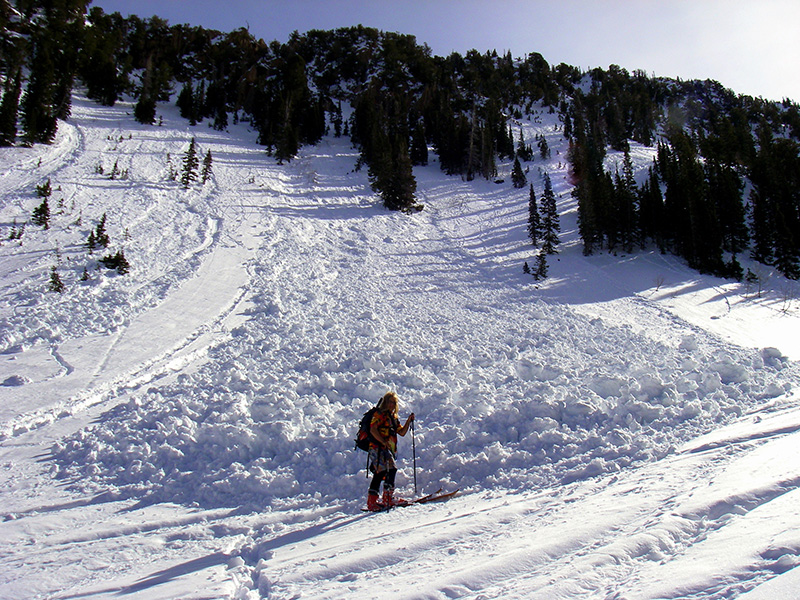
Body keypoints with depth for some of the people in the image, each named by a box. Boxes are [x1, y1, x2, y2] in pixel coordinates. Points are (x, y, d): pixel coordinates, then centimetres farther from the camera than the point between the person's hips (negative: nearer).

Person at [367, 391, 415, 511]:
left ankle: (372, 502, 14)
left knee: (379, 474, 8)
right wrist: (383, 442, -25)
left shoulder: (394, 418, 23)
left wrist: (409, 421, 8)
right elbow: (372, 429, -14)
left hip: (388, 450, 8)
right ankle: (388, 498, -15)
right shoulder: (379, 414, -2)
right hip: (378, 447, -8)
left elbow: (402, 432, 21)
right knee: (391, 469, -18)